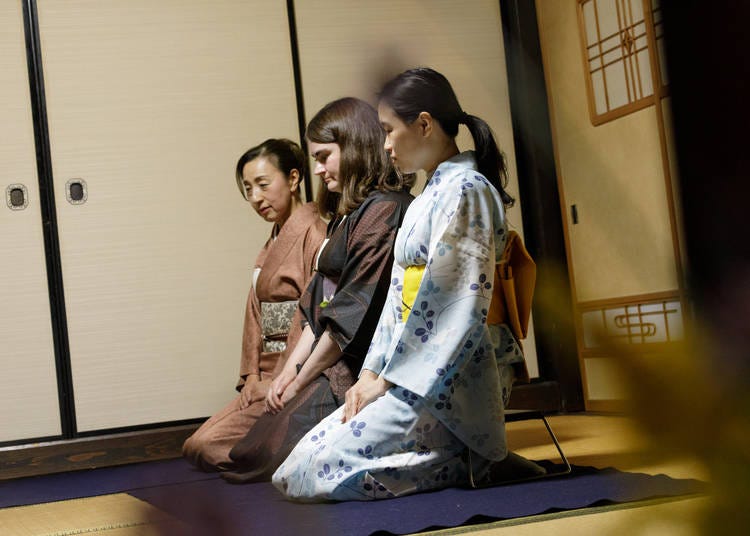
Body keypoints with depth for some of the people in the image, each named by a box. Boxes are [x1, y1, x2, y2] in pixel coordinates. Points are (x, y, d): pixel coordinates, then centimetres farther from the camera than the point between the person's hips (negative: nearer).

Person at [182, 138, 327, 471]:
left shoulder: (313, 231, -10)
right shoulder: (271, 246, 20)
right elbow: (258, 316, 14)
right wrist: (253, 375, 2)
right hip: (269, 375, 10)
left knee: (206, 447, -15)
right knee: (196, 446, 5)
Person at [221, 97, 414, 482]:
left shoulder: (384, 211, -12)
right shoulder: (348, 216, 20)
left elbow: (353, 314, -16)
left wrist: (300, 381, -9)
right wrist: (290, 370, 6)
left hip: (357, 371, -10)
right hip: (331, 367, 10)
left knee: (256, 462, -18)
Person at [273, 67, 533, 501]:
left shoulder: (463, 191, -11)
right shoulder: (432, 195, 20)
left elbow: (452, 305, -18)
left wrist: (389, 378, -14)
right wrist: (373, 372, 6)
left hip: (447, 380, -10)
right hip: (411, 373, 10)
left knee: (313, 475, -16)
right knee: (300, 464, 4)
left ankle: (474, 463, -8)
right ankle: (467, 454, 4)